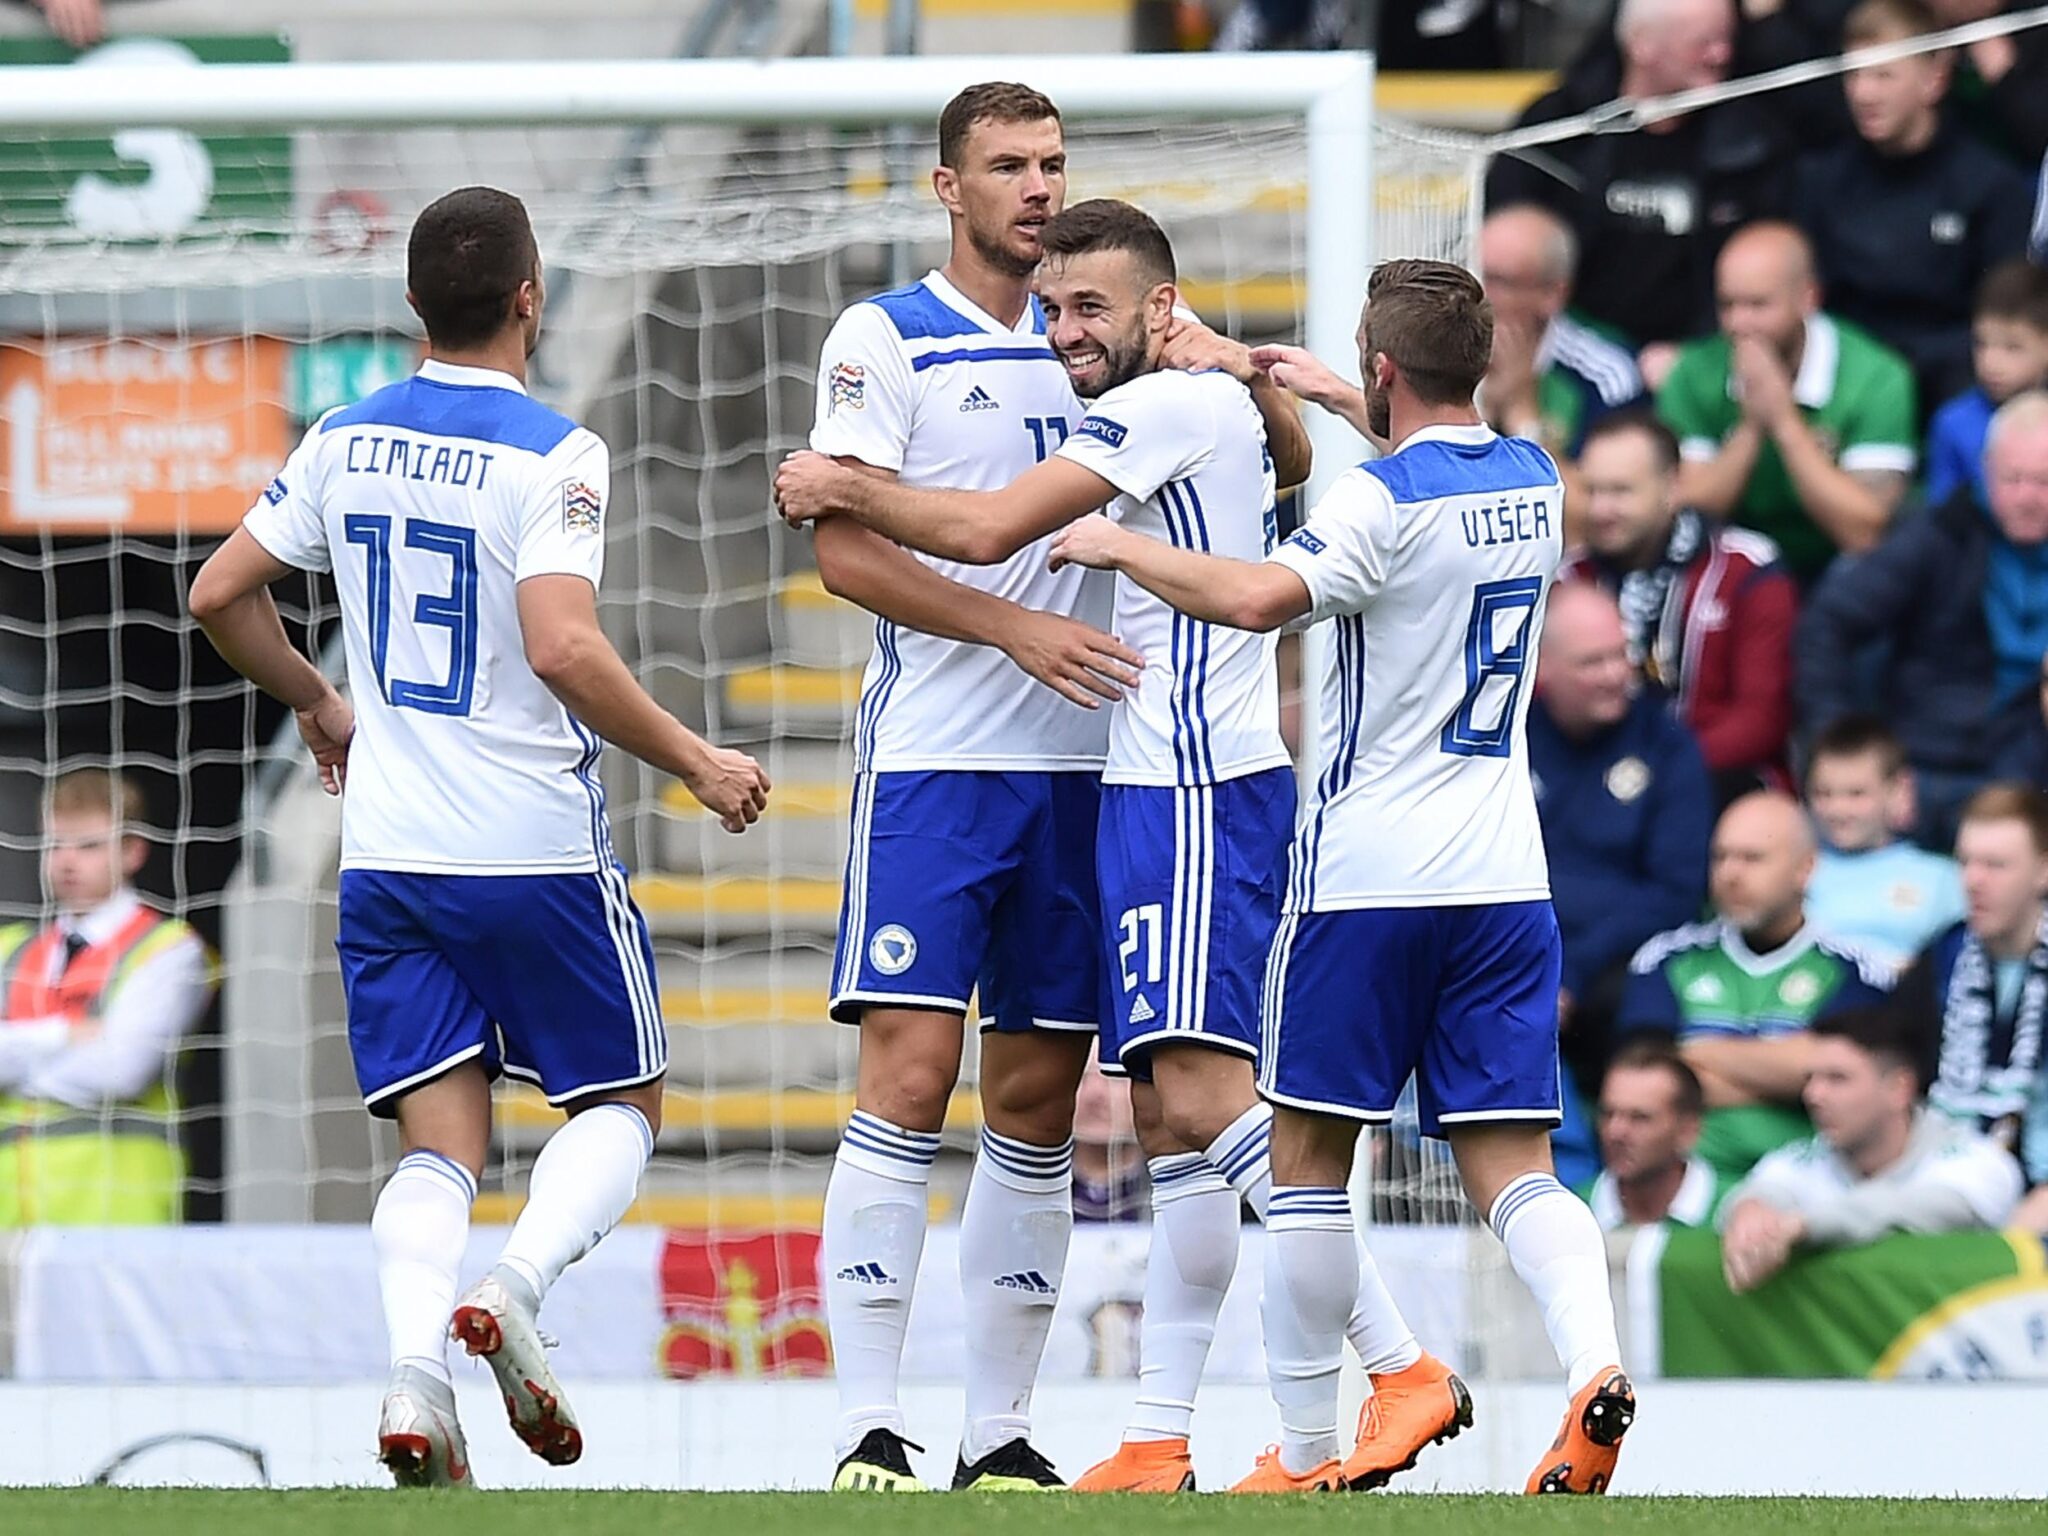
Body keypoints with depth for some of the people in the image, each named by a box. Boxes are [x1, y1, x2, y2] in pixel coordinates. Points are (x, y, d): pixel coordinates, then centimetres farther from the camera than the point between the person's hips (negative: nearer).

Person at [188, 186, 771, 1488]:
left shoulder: (349, 441, 5)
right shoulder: (553, 454, -12)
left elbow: (221, 593, 11)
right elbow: (562, 650, -23)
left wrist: (321, 708, 27)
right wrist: (698, 764, -12)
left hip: (389, 851, 4)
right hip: (537, 848, -4)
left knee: (441, 1140, 5)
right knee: (622, 1102, 13)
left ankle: (415, 1365, -20)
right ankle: (518, 1288, -14)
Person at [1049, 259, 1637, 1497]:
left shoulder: (1384, 501, -14)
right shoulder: (1535, 483, 8)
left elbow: (1258, 597, -29)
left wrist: (1120, 547, -15)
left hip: (1369, 875, -6)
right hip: (1505, 874, 6)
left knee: (1311, 1157, 7)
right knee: (1513, 1166, 2)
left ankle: (1308, 1453, 10)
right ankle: (1594, 1360, -25)